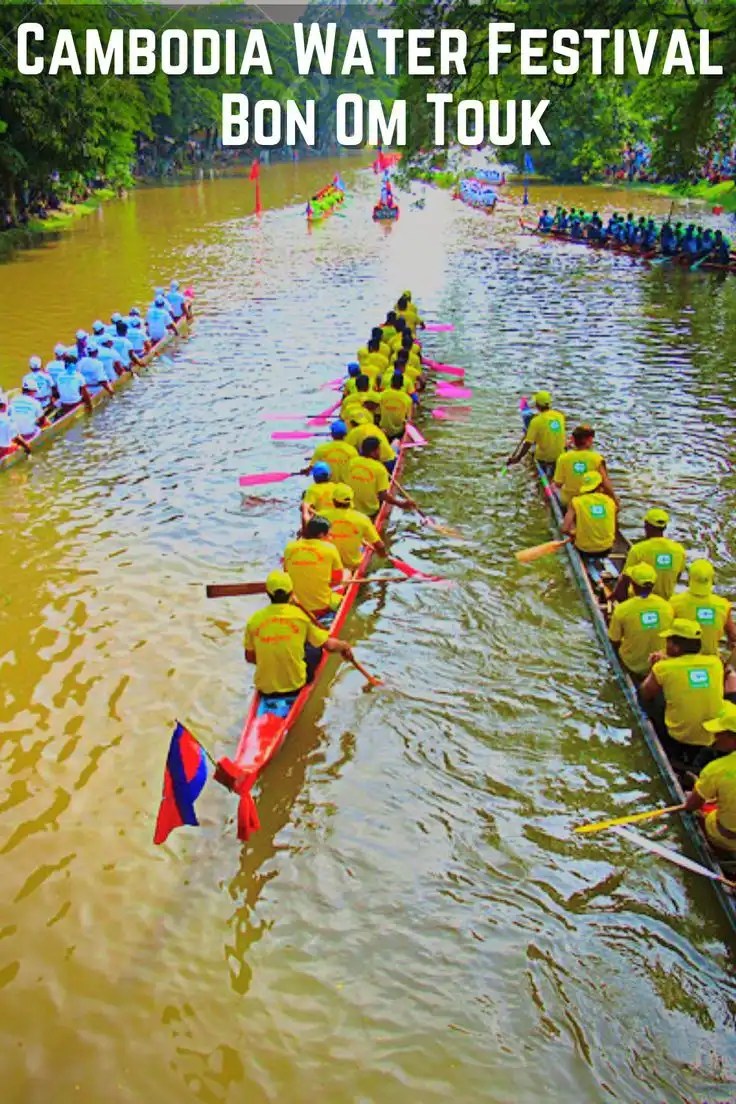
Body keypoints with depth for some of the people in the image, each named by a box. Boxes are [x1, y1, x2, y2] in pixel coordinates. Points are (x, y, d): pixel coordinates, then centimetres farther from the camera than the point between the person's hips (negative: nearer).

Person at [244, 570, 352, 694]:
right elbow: (329, 645, -4)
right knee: (315, 649, 22)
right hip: (296, 685, -3)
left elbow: (249, 658, 2)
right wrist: (343, 645, 17)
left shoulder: (254, 619, -7)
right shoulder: (302, 615, -11)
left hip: (264, 688, 3)